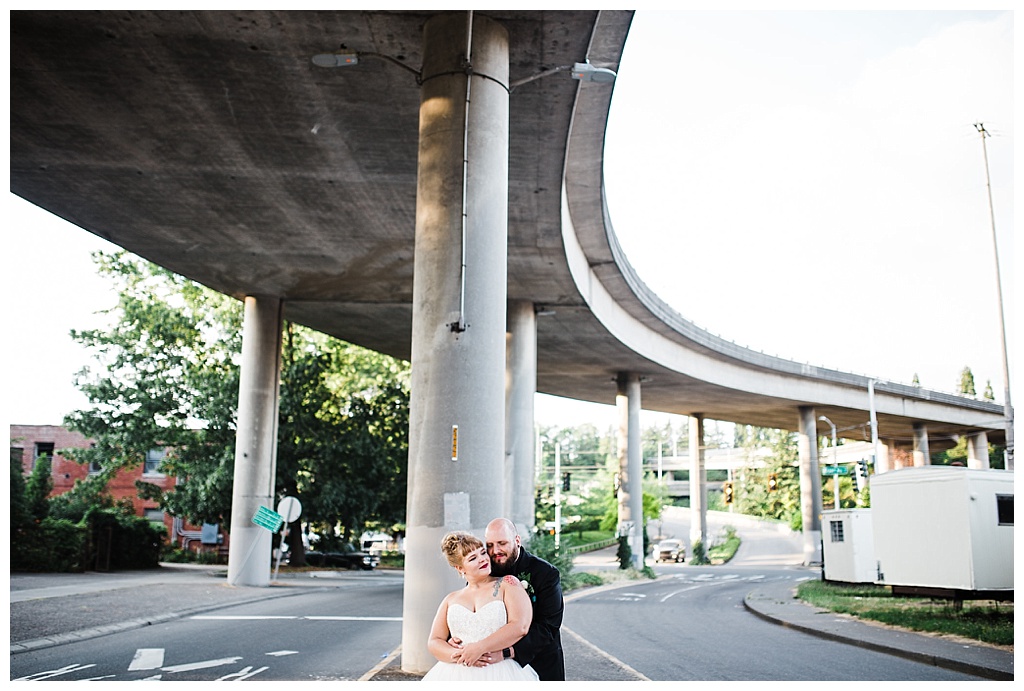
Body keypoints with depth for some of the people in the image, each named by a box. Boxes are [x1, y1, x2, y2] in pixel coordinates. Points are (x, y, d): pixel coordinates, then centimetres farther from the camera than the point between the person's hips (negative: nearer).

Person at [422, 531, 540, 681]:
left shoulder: (507, 584, 6)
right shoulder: (451, 599, 18)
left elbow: (520, 627, -7)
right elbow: (434, 642, 13)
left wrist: (479, 648, -12)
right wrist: (458, 655, -7)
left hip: (501, 673, -3)